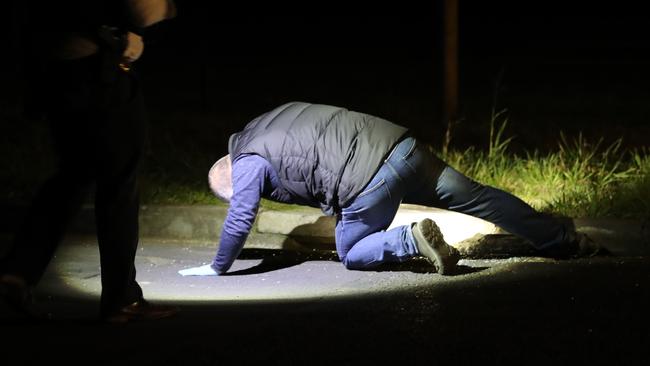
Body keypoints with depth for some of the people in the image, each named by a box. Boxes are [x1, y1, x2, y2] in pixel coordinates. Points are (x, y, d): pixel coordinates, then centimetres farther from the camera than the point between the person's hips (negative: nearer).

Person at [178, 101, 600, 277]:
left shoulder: (249, 161, 5)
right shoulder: (270, 127, 27)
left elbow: (239, 219, 3)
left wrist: (217, 268, 15)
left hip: (369, 177, -8)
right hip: (400, 144, 8)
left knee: (352, 253, 12)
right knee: (474, 197, 13)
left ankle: (414, 240, -13)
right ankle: (566, 239, 14)